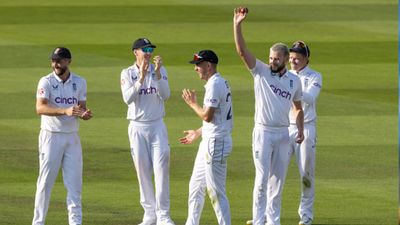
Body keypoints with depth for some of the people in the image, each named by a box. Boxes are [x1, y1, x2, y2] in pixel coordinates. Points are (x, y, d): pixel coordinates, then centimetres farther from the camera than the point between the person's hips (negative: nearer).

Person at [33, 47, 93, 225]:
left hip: (72, 137, 3)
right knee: (46, 181, -1)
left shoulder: (80, 82, 6)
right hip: (51, 136, -3)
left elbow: (82, 109, 9)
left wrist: (85, 114, -17)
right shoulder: (46, 82, -8)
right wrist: (65, 111, -36)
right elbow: (40, 108, -22)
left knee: (75, 182, 2)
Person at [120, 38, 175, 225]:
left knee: (161, 169, -7)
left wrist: (157, 74, -22)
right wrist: (141, 78, -25)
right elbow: (128, 98, -15)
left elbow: (165, 95, -11)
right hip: (137, 127, 0)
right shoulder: (127, 73, 0)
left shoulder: (160, 70, 3)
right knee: (143, 171, 3)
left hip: (157, 126, 0)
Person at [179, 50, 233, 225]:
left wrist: (192, 104, -6)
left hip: (215, 143, -11)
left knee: (216, 191, -7)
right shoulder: (221, 83, 15)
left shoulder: (215, 84, -17)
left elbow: (207, 116, -22)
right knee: (196, 186, 18)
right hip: (209, 142, 11)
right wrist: (198, 133, 26)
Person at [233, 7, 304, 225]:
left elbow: (298, 107, 17)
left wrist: (300, 130, 5)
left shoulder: (294, 80, 5)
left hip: (283, 133, 3)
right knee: (262, 178, -7)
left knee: (278, 180, 9)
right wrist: (237, 25, -28)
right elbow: (242, 51, -16)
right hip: (263, 132, -3)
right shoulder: (261, 72, -4)